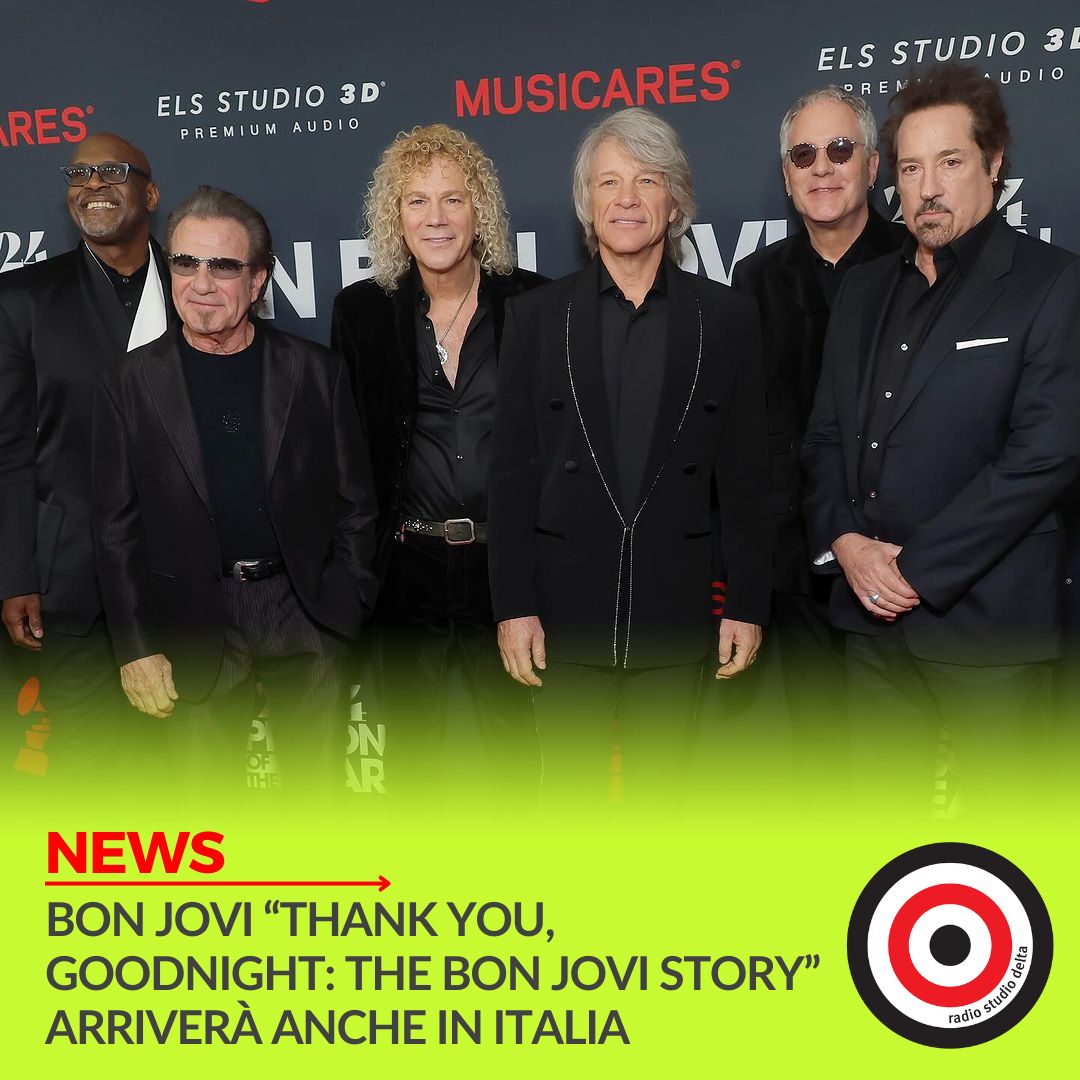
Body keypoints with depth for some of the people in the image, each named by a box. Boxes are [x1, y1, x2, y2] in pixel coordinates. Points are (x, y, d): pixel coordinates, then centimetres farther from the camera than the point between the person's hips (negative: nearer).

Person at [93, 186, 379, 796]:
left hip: (305, 614, 0)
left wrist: (345, 606, -3)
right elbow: (117, 529, 2)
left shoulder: (317, 372, 2)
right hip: (194, 625, 0)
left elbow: (356, 500, 3)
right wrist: (135, 648, -2)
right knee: (206, 798, 10)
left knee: (320, 789, 10)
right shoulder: (133, 386, 2)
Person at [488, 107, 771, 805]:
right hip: (567, 609, 0)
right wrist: (514, 604, -3)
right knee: (570, 795, 9)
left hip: (676, 609, 0)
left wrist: (749, 604, 1)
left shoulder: (727, 316, 4)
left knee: (662, 793, 12)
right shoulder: (537, 315, 4)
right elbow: (512, 472, 2)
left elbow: (745, 475, 4)